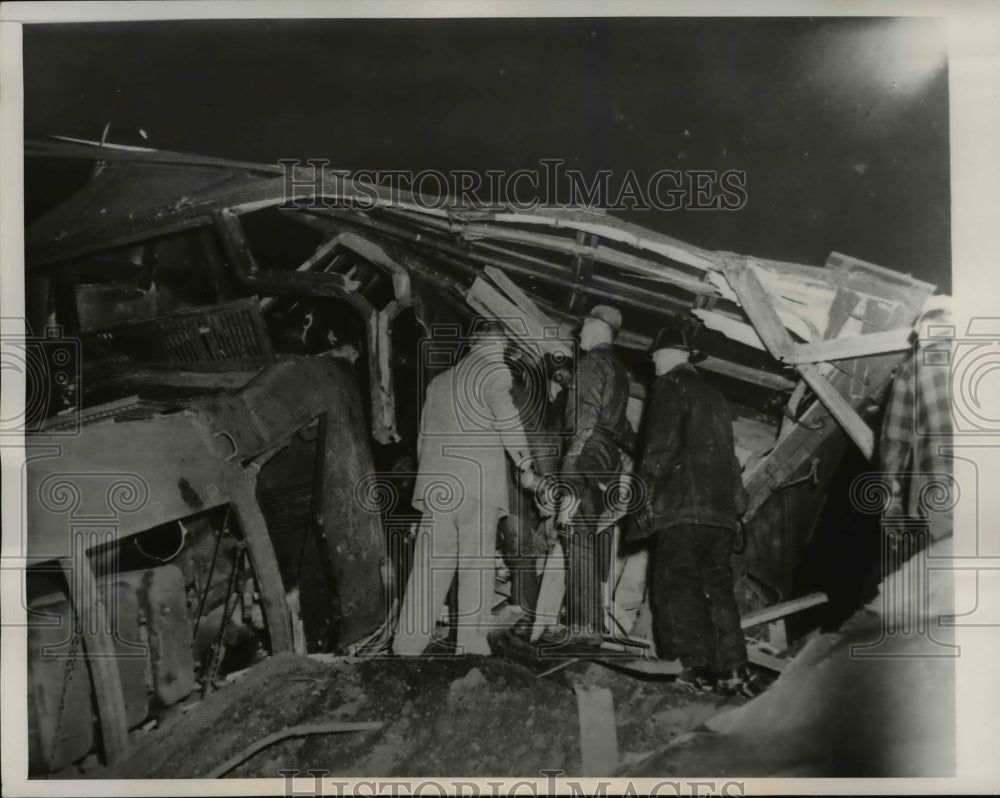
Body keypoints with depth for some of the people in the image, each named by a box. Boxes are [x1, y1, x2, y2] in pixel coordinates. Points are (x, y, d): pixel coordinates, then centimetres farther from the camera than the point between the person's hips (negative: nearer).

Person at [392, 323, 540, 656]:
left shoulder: (439, 381, 22)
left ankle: (408, 644, 6)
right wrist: (526, 466, 5)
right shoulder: (494, 372, 2)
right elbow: (508, 422, -4)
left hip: (436, 485, 5)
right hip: (478, 482, -5)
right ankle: (471, 646, -1)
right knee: (477, 563, -1)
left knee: (429, 564, 6)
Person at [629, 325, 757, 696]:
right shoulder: (714, 396, 27)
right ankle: (734, 669, 6)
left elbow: (661, 445, -11)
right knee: (718, 585, 9)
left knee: (678, 585, -7)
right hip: (721, 508, 8)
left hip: (682, 505, -8)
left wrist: (647, 495, -10)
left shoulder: (671, 386, 2)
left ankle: (701, 667, -14)